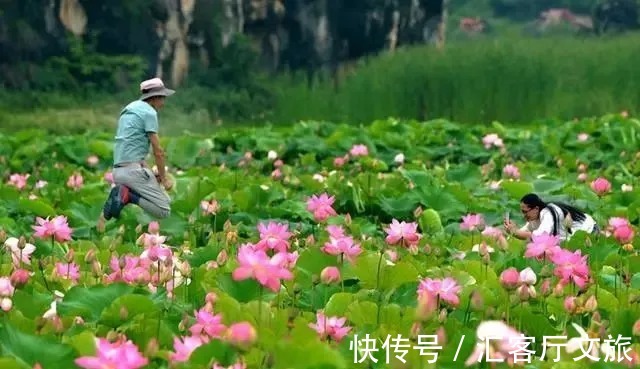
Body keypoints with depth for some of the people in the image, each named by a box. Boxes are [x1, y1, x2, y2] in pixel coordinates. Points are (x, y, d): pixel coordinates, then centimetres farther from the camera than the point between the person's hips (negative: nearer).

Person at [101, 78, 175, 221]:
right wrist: (164, 178, 2)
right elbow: (157, 151, -9)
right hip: (133, 169, -9)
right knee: (164, 210, -8)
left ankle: (121, 194, -1)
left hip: (118, 170, 9)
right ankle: (129, 196, -20)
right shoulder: (149, 112, -5)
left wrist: (152, 173, 17)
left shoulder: (130, 108, 22)